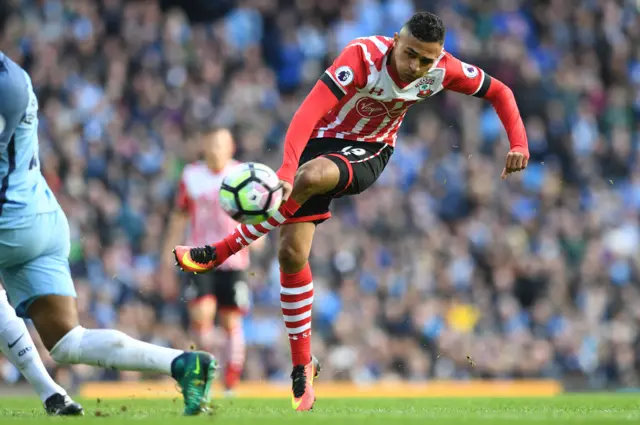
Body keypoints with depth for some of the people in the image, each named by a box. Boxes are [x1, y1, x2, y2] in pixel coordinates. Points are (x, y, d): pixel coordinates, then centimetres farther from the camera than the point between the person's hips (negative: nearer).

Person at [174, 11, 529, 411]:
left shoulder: (443, 71, -17)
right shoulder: (364, 56, -29)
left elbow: (500, 92, -1)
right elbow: (309, 112, -39)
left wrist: (519, 144, -14)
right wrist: (286, 169, -52)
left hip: (369, 154, 1)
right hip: (323, 139, -1)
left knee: (313, 177, -35)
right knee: (292, 253, -8)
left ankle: (221, 252, -20)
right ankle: (303, 364, 10)